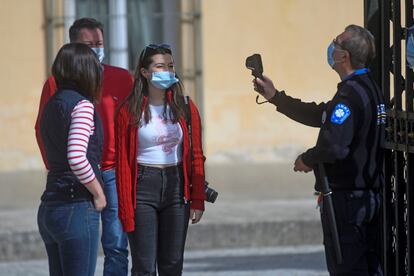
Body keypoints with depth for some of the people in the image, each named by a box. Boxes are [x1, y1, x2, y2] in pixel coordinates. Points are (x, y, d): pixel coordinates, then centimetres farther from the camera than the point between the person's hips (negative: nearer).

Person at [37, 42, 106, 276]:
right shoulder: (82, 104, -10)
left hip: (49, 208, 9)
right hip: (77, 206, -9)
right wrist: (98, 193, -9)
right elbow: (77, 158, -21)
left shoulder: (52, 105, 15)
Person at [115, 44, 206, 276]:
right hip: (143, 187, -3)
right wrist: (126, 208, -8)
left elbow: (196, 157, 7)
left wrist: (198, 200, 0)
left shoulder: (185, 109, 6)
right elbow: (122, 162, -3)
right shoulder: (129, 111, -3)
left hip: (177, 187, 3)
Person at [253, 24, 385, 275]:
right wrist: (275, 97, 25)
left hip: (346, 198, -10)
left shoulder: (349, 95, -20)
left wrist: (308, 159, -10)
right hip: (372, 196, 10)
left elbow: (334, 146, -31)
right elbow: (319, 115, 23)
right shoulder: (371, 89, 12)